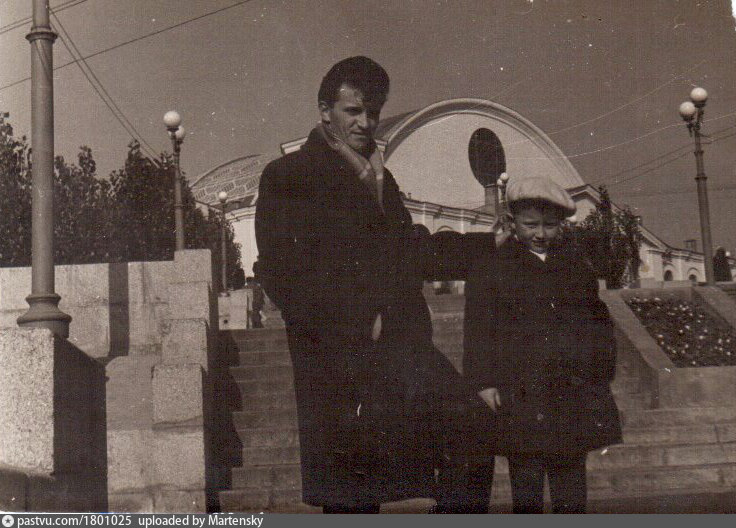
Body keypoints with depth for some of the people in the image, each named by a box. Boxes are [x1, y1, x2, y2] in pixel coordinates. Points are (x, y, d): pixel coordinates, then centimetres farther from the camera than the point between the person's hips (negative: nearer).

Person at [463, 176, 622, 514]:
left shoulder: (576, 268, 16)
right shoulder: (489, 269, 4)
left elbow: (599, 322, 21)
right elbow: (478, 330, -1)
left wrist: (602, 370, 11)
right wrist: (483, 383, -9)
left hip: (574, 392, 4)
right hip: (520, 396, -3)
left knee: (571, 472, 8)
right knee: (526, 473, -3)